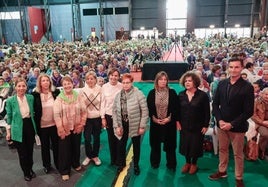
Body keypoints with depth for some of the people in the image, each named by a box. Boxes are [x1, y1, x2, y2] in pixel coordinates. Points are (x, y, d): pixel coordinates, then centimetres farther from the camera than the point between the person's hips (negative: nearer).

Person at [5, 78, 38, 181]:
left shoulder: (31, 98, -2)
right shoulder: (10, 101, -11)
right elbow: (9, 117, -1)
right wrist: (8, 131, 0)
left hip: (30, 126, 3)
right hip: (18, 129, -3)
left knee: (30, 150, 16)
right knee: (22, 152, 10)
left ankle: (30, 169, 41)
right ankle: (26, 172, 33)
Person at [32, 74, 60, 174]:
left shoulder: (56, 92, -5)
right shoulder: (35, 95, -9)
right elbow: (33, 110, -5)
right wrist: (35, 123, -7)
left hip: (55, 124, 1)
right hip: (42, 125, -1)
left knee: (56, 144, 14)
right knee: (45, 146, 16)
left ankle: (58, 163, 32)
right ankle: (46, 165, 33)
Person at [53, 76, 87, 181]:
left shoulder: (78, 96, -1)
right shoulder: (59, 98, -9)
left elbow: (83, 112, 2)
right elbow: (56, 115, -12)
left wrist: (81, 124, -5)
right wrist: (61, 129, -15)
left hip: (77, 128, 3)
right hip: (65, 129, -2)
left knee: (76, 147, 19)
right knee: (65, 150, 7)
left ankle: (76, 164, 43)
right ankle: (64, 171, 23)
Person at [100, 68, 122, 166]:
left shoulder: (122, 87, -10)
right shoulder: (104, 87, -3)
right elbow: (102, 103, 1)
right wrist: (103, 117, 1)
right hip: (108, 116, 2)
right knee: (111, 139, 12)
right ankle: (113, 159, 30)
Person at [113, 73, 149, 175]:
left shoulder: (139, 94, -15)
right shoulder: (118, 95, -2)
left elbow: (144, 111, -14)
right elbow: (114, 111, 1)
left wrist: (142, 126, -14)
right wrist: (116, 126, -5)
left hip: (135, 125, -3)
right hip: (122, 125, 3)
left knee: (136, 146, 15)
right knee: (120, 145, 13)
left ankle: (136, 165, 38)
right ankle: (121, 163, 40)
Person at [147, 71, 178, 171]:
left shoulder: (172, 92, -5)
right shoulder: (152, 93, -3)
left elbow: (176, 108, -4)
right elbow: (148, 108, 0)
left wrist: (169, 118, -13)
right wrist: (154, 119, -11)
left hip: (169, 123, -1)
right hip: (155, 123, 1)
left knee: (170, 144, 8)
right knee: (155, 143, 12)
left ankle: (171, 164, 24)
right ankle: (155, 162, 31)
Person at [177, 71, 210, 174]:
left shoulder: (203, 95, -11)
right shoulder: (181, 95, 0)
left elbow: (207, 112, -8)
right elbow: (178, 110, 6)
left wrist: (206, 125, -9)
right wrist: (177, 121, 0)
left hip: (198, 126, -3)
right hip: (184, 125, 3)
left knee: (196, 145, 9)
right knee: (185, 144, 11)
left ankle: (194, 163, 32)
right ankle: (187, 162, 34)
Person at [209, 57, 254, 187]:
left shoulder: (247, 87, -13)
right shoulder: (222, 84, -1)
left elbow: (248, 111, -13)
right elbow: (215, 104, 3)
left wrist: (232, 124, -18)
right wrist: (220, 120, -10)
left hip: (237, 127, -3)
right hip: (221, 124, 4)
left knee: (238, 154, 11)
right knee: (222, 149, 19)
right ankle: (222, 171, 39)